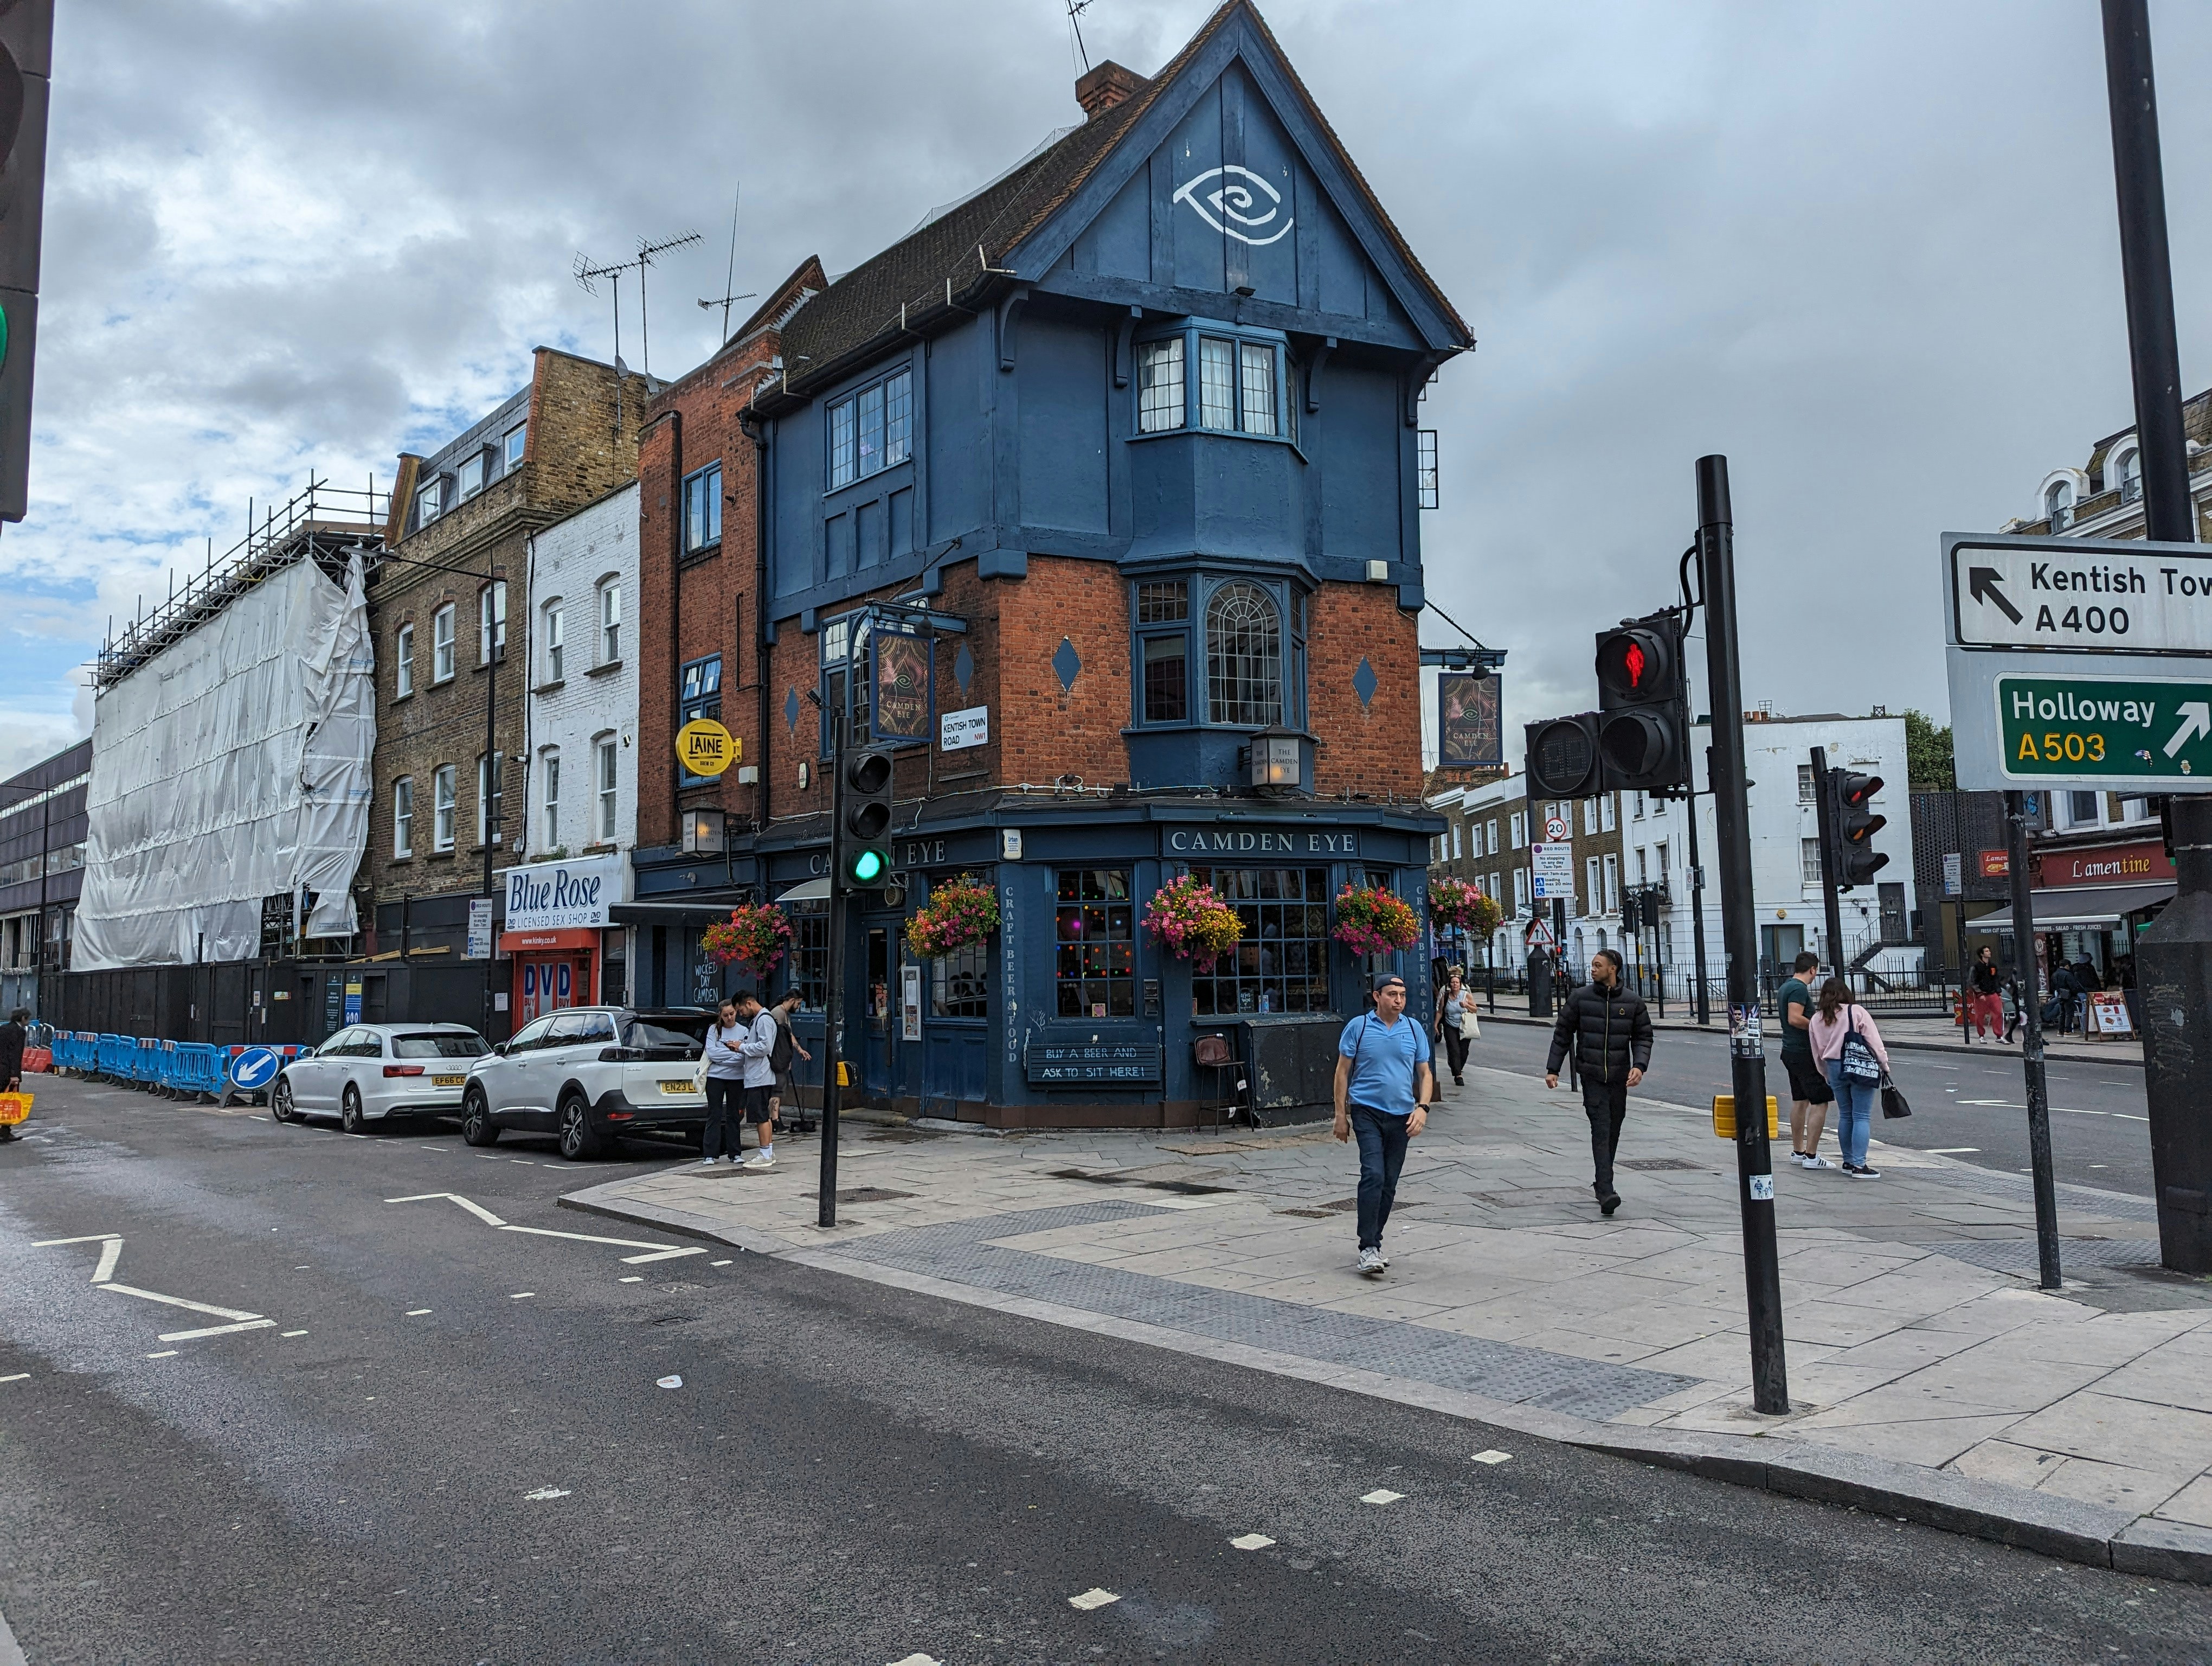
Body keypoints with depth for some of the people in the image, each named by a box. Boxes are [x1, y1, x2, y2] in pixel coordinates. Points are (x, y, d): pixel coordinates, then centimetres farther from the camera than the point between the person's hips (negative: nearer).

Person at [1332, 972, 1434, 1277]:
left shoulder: (1414, 1030, 6)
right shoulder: (1358, 1027, -2)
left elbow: (1425, 1073, 11)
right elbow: (1343, 1071, 2)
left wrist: (1422, 1108, -5)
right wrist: (1341, 1115, -1)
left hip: (1402, 1115, 4)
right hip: (1367, 1111, -4)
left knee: (1389, 1183, 9)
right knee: (1373, 1175, -17)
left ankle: (1373, 1242, 23)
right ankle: (1368, 1248, -16)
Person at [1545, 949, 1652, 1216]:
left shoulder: (1633, 1002, 4)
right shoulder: (1580, 998, 1)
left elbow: (1643, 1037, 7)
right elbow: (1562, 1034, 5)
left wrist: (1639, 1066, -11)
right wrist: (1552, 1069, 0)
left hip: (1619, 1077, 3)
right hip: (1592, 1076, -2)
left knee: (1613, 1133, 11)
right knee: (1601, 1130, -13)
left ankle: (1602, 1183, 27)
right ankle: (1606, 1192, -20)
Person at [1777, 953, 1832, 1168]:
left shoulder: (1785, 987, 14)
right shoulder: (1800, 989, -16)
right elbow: (1794, 1019, -26)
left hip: (1790, 1051, 11)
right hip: (1804, 1053, -11)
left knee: (1800, 1100, 17)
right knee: (1820, 1102, -8)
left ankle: (1797, 1152, 23)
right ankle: (1811, 1156, -10)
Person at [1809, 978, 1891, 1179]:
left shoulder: (1816, 1020, 7)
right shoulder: (1856, 1012, -6)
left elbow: (1817, 1053, 12)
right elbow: (1875, 1041, -6)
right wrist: (1885, 1066, 3)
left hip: (1835, 1069, 4)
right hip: (1860, 1069, -4)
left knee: (1845, 1116, 15)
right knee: (1862, 1117, -2)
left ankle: (1848, 1162, 21)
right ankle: (1859, 1166, -6)